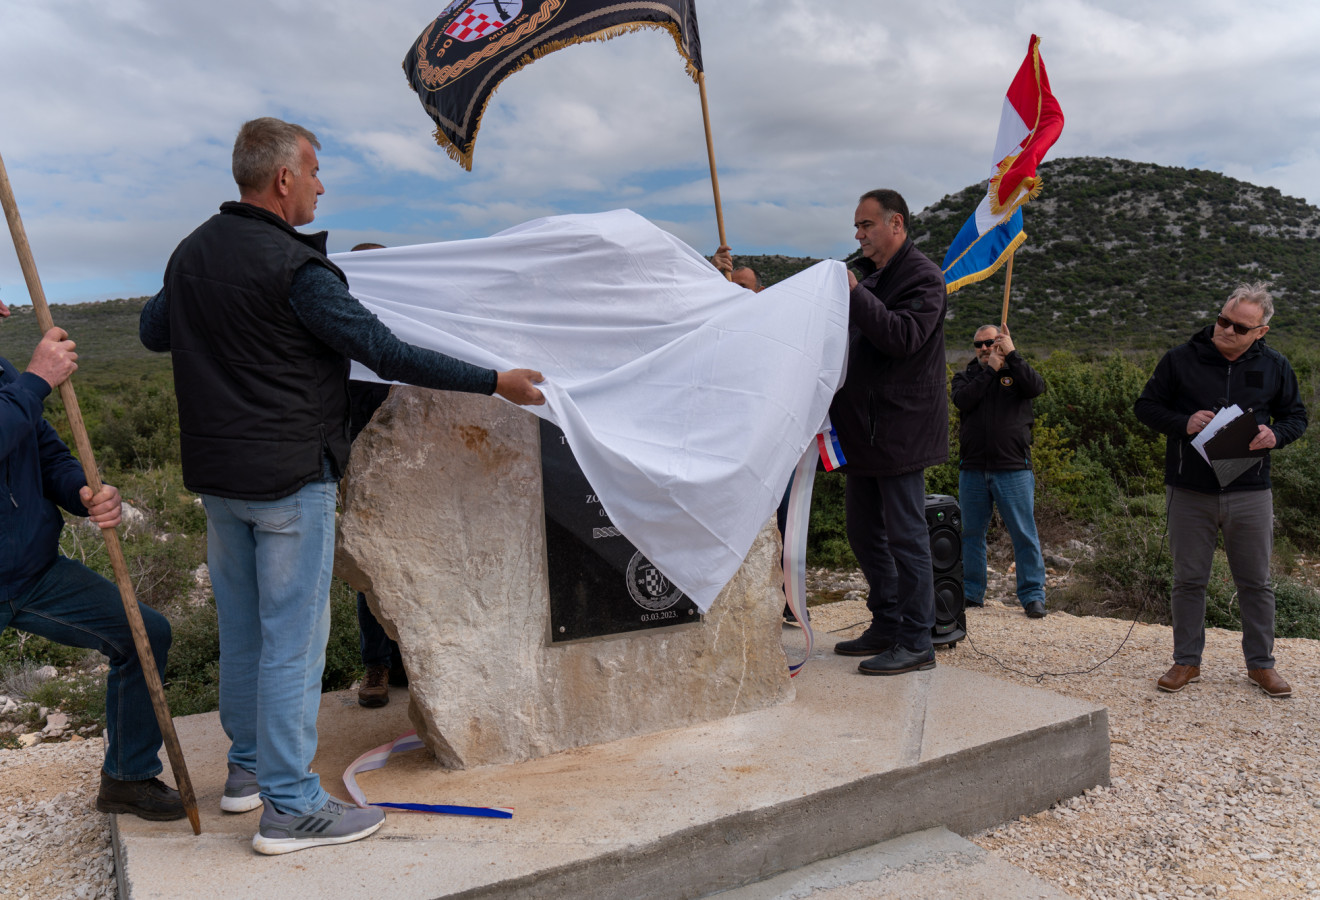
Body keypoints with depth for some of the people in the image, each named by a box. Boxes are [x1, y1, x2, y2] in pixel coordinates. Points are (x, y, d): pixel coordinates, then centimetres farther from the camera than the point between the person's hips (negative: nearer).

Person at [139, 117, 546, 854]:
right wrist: (495, 381, -18)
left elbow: (153, 331, 22)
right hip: (289, 479, -8)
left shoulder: (192, 253, 7)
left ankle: (248, 767, 34)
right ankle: (291, 808, 8)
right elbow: (386, 352, -22)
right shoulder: (294, 267, -19)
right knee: (293, 638, -1)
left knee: (242, 626, 19)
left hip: (216, 476, 9)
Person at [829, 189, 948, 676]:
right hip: (864, 429, 10)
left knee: (905, 536, -5)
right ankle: (886, 626, 28)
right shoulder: (868, 274, 19)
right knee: (864, 531, 15)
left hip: (900, 430, -9)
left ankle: (916, 643, 5)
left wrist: (853, 294, -23)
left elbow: (903, 337, -24)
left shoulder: (923, 277, -9)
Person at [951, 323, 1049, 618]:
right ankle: (971, 593, 19)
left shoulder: (1016, 372, 9)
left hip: (1013, 470, -2)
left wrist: (1012, 354, -14)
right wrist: (990, 369, -7)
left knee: (1024, 534, -2)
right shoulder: (965, 376, 13)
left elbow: (1037, 387, -13)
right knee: (971, 533, 9)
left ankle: (1033, 594, 6)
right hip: (972, 470, 3)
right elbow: (963, 400, -8)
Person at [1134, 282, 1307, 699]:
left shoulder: (1274, 366, 3)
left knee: (1255, 582, 10)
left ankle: (1260, 663, 26)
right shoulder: (1181, 359, -2)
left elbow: (1296, 415, 13)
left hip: (1250, 492, 1)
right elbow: (1146, 406, 4)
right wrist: (1183, 424, -15)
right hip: (1190, 492, -1)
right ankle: (1187, 661, 20)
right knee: (1188, 579, 7)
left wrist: (1274, 435, -10)